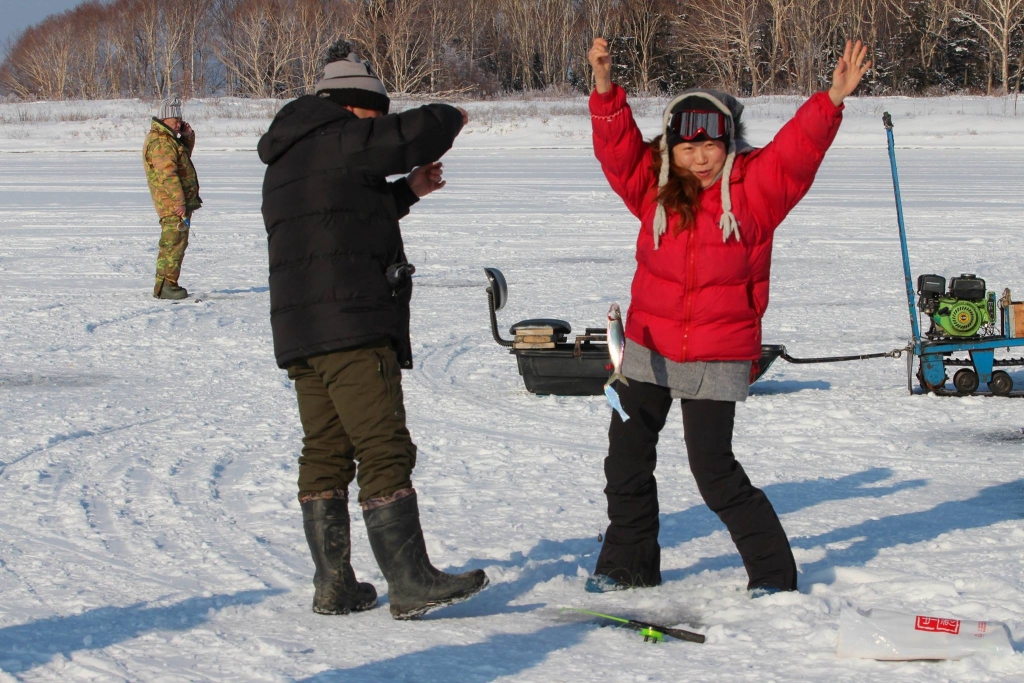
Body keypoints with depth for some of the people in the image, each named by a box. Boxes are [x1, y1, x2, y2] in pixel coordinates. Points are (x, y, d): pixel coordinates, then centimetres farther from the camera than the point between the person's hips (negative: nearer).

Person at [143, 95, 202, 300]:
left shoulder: (169, 139, 18)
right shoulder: (160, 143, -16)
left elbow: (185, 156, 31)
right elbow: (167, 174, -23)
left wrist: (188, 136, 12)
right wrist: (179, 201, -26)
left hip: (181, 203, 11)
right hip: (173, 205, -11)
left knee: (176, 243, 15)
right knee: (172, 243, -12)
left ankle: (168, 284, 20)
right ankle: (164, 286, -12)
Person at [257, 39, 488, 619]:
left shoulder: (285, 164, 23)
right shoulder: (337, 141, -7)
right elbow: (411, 136, -17)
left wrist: (407, 192, 21)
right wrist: (450, 118, 4)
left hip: (300, 332, 10)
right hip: (353, 327, -10)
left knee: (326, 454, 10)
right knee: (385, 451, -10)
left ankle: (333, 584, 11)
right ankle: (411, 583, -12)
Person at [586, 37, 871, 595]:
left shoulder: (756, 186, -7)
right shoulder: (655, 188, -1)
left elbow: (797, 151, -20)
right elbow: (617, 149, -10)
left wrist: (831, 103, -35)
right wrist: (605, 90, -25)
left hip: (718, 357, -4)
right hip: (647, 349, 4)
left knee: (714, 470, -6)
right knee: (626, 460, 11)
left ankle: (773, 572, 9)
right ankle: (629, 563, 31)